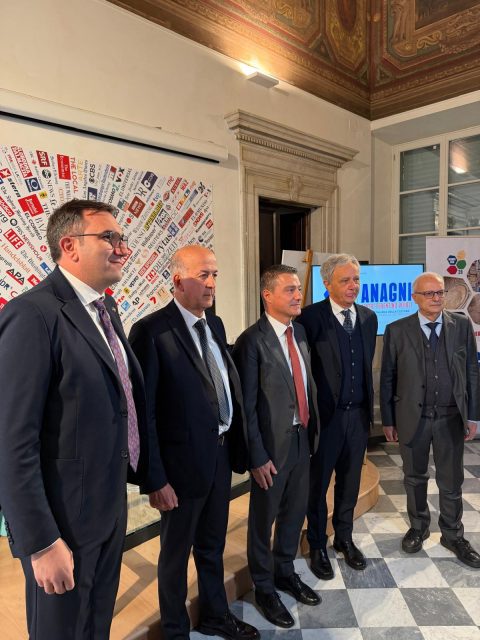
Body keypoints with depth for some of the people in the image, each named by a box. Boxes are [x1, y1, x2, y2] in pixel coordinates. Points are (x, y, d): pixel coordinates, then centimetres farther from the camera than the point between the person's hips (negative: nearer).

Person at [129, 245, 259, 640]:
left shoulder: (215, 324, 5)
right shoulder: (151, 330, -18)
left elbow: (230, 385, 9)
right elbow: (143, 411, -18)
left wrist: (238, 444, 7)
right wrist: (155, 479, -17)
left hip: (221, 452, 7)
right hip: (183, 460, -6)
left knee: (213, 545, 26)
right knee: (176, 552, 17)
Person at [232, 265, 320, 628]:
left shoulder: (300, 332, 5)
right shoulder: (252, 341, -18)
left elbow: (308, 385, 10)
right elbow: (247, 405, -15)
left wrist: (313, 432, 8)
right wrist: (257, 456, -14)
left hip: (302, 438, 7)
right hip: (273, 445, -7)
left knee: (295, 512, 22)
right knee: (264, 518, 14)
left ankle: (285, 572, 46)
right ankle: (264, 587, 37)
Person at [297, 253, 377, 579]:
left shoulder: (369, 317, 5)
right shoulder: (311, 317, -13)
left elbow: (368, 365, 12)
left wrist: (369, 406, 12)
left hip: (358, 414, 5)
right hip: (325, 415, -5)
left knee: (350, 482, 20)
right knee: (318, 483, 13)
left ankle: (344, 537, 42)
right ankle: (318, 545, 33)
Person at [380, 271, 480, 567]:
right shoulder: (397, 330, -6)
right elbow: (387, 378, -2)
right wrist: (388, 420, -2)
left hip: (452, 417, 1)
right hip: (413, 417, -1)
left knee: (452, 480, 14)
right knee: (415, 478, 16)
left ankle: (453, 535, 36)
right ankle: (418, 528, 38)